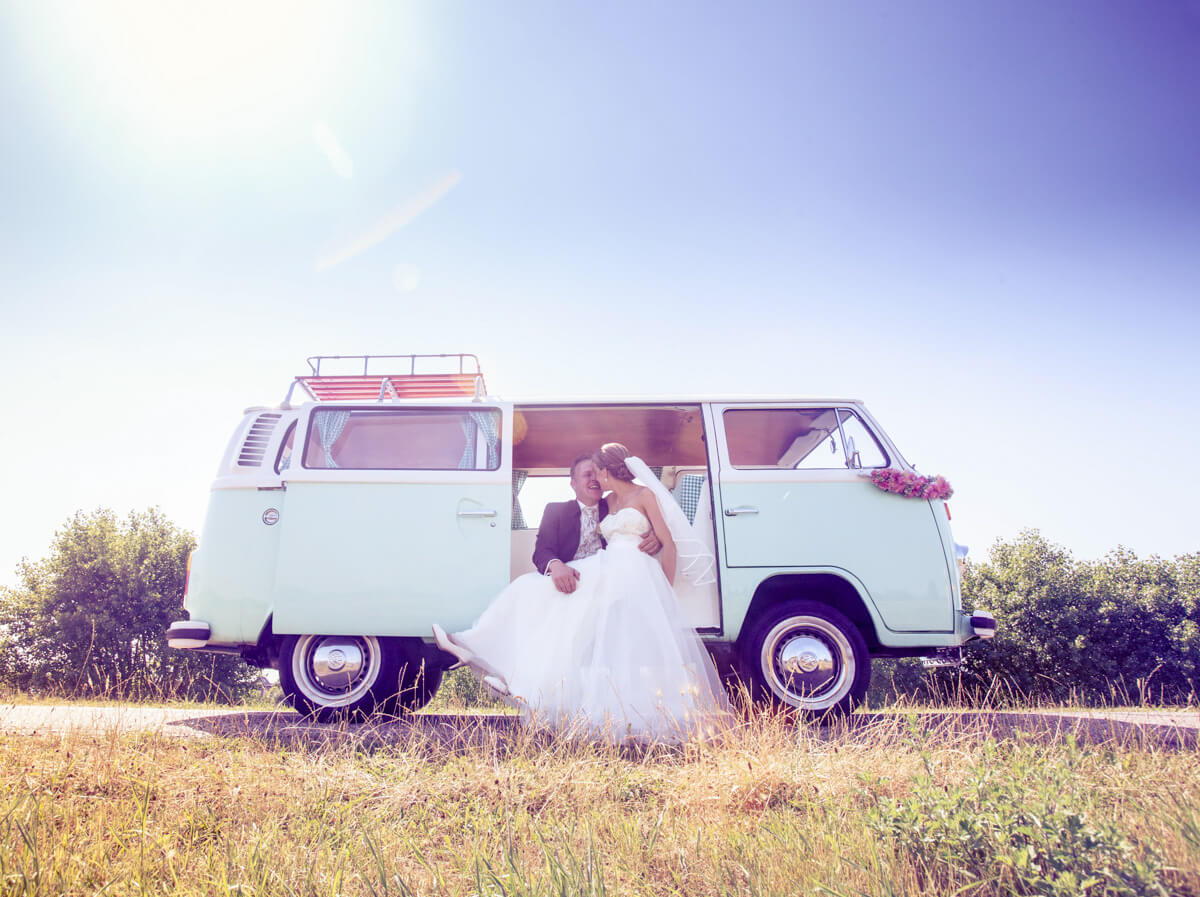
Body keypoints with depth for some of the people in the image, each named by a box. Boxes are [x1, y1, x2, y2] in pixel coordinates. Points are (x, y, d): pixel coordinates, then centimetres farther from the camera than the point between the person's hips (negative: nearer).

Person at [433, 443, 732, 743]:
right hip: (604, 577, 6)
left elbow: (669, 544, -1)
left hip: (636, 578, -6)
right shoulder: (609, 501, 22)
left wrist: (665, 591, -4)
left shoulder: (645, 495, 3)